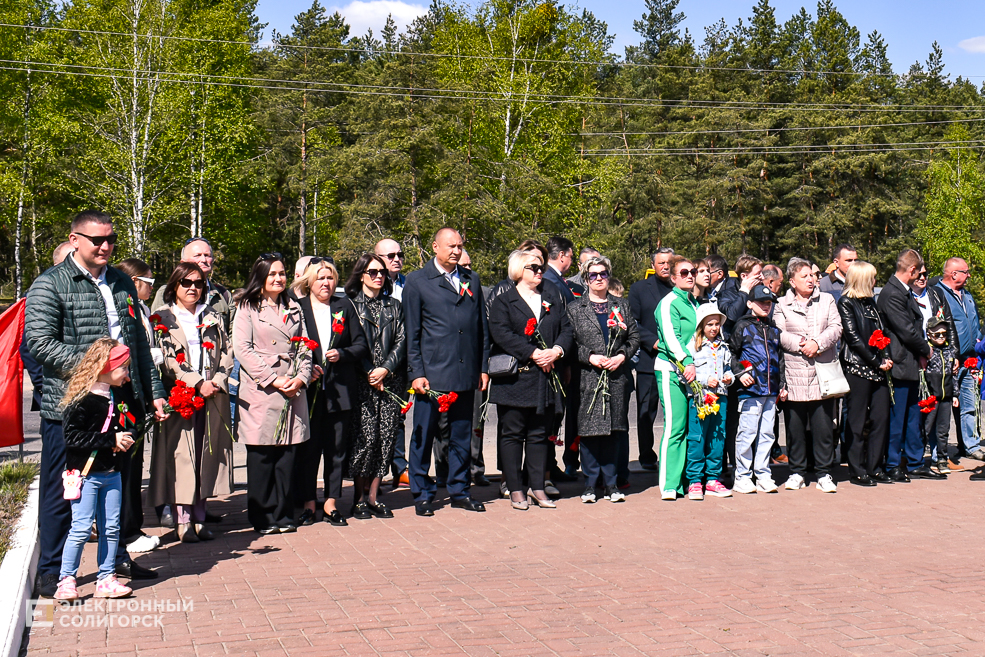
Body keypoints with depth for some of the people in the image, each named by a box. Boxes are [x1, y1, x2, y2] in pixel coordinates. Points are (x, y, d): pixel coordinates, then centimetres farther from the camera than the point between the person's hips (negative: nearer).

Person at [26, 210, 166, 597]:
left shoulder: (122, 283, 15)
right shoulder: (50, 284, -5)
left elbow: (140, 343, 18)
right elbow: (40, 341, -14)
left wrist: (153, 391, 14)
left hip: (122, 404, 6)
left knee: (118, 485, 16)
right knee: (62, 491, 3)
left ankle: (116, 557, 31)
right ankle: (51, 572, 16)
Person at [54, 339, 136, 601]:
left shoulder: (118, 396, 9)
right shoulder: (83, 400, -15)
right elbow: (72, 437, -22)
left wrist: (127, 438, 2)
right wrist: (110, 440, -21)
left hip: (112, 474, 7)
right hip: (86, 473, -7)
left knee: (111, 528, 9)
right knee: (81, 528, -5)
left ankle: (106, 579, 17)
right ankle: (66, 580, 7)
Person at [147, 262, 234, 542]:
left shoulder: (213, 318, 17)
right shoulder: (163, 319, 4)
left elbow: (226, 352, 11)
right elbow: (166, 359, -6)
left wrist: (217, 381, -6)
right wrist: (198, 384, -14)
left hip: (213, 396, 4)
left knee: (207, 454, 4)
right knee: (181, 455, -5)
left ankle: (199, 517, 12)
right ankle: (182, 520, 1)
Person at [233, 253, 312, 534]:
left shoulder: (294, 309, 19)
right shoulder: (247, 308, 4)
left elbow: (304, 348, 16)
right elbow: (242, 349, -6)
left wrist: (301, 378, -3)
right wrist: (273, 379, -12)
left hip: (293, 392, 4)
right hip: (260, 392, -4)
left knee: (288, 455, 3)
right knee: (261, 457, -2)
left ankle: (284, 515, 12)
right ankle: (263, 518, 8)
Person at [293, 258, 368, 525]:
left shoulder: (344, 306, 11)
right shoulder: (297, 308, 5)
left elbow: (362, 345, 8)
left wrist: (342, 354, -10)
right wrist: (305, 368, -10)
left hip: (341, 390, 2)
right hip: (309, 390, -2)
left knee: (337, 448, 5)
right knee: (307, 449, 1)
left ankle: (331, 503, 14)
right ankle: (308, 504, 12)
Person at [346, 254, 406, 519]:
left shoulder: (394, 306, 15)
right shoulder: (350, 305, 5)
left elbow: (401, 340, 7)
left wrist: (385, 368, -6)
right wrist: (368, 372, -10)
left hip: (390, 380, 3)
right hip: (362, 380, -3)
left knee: (387, 437, -1)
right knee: (365, 437, -9)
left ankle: (373, 496, 8)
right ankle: (359, 495, 4)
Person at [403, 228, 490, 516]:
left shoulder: (472, 280, 14)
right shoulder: (417, 281, 2)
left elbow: (482, 328, 14)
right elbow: (411, 332, -1)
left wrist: (483, 368, 9)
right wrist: (416, 373, -7)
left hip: (466, 373, 4)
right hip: (432, 372, -4)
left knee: (462, 435, 11)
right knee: (424, 435, 3)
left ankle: (459, 491, 23)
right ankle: (422, 495, 14)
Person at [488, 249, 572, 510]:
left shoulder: (552, 296, 16)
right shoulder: (503, 302, 1)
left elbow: (566, 327, 11)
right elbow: (502, 334, -13)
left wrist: (556, 351, -9)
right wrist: (534, 354, -19)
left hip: (546, 377, 4)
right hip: (514, 377, -4)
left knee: (540, 434, 9)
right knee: (513, 434, 1)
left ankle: (538, 488, 16)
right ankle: (515, 489, 9)